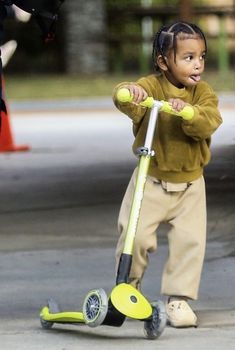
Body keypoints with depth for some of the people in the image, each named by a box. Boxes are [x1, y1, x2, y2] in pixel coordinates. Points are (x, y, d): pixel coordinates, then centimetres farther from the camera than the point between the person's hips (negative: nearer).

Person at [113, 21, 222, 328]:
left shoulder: (203, 93, -2)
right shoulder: (151, 86, -10)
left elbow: (209, 123, -19)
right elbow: (128, 101, -30)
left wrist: (188, 111, -38)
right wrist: (128, 92, -54)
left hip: (189, 184, 2)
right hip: (151, 182, -2)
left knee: (190, 240, -5)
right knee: (135, 234, -8)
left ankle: (178, 298, 8)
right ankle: (128, 285, 19)